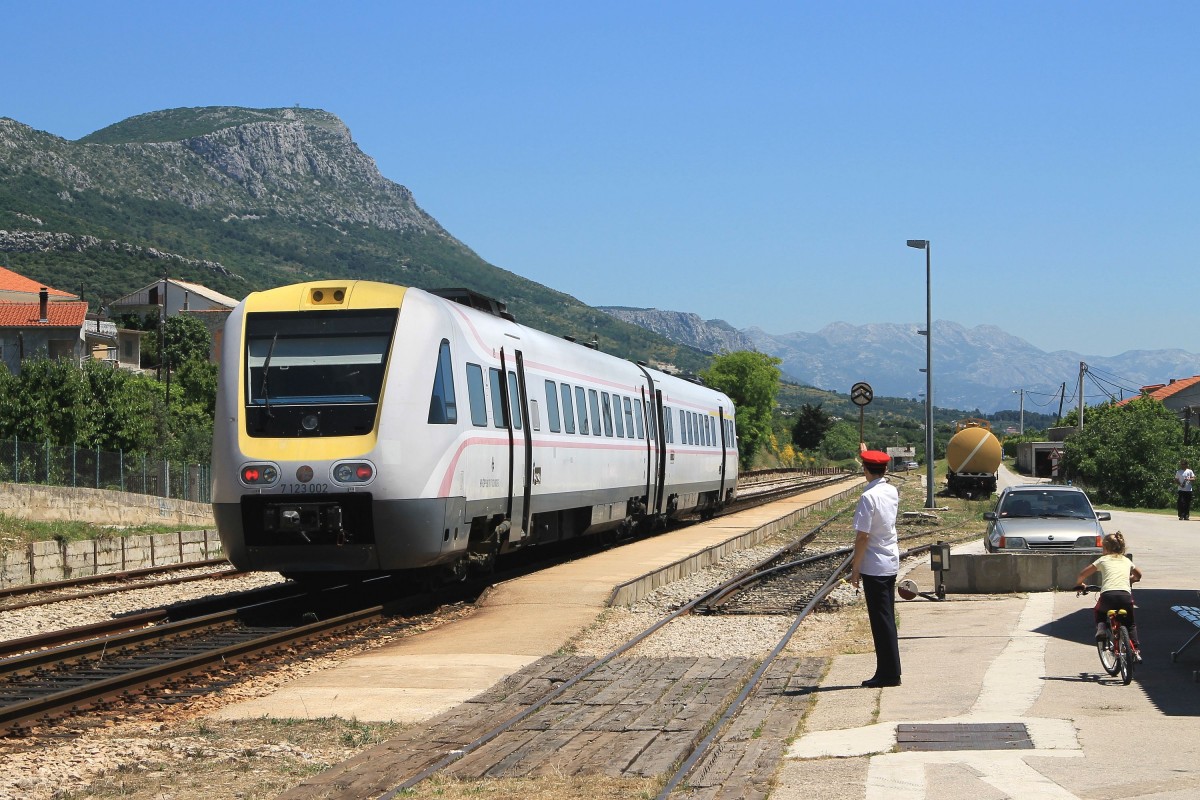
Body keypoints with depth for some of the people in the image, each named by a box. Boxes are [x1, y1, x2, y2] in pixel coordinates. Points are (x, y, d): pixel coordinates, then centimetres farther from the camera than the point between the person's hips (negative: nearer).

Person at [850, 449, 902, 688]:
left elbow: (862, 536, -19)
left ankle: (888, 674, -1)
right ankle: (889, 671, 19)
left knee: (881, 621, -3)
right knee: (886, 619, 14)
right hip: (891, 563, 8)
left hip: (874, 567, -8)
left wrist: (855, 568, -13)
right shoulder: (892, 492, 6)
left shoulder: (868, 497, -18)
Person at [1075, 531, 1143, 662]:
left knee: (1099, 611, 33)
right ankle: (1136, 650, 6)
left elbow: (1083, 574, 19)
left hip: (1108, 595, -2)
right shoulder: (1127, 561, 25)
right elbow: (1138, 575, 43)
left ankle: (1100, 627, 5)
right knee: (1130, 625, 24)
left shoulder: (1103, 560, 16)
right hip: (1125, 595, 2)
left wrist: (1079, 584, 38)